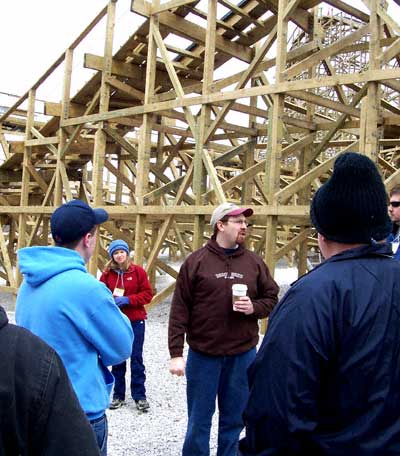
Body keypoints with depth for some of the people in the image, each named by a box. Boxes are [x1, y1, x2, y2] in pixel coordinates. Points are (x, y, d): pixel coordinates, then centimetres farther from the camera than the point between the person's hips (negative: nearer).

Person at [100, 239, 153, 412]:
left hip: (135, 321, -2)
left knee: (136, 358, 3)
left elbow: (148, 294, -4)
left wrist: (128, 300, -16)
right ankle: (118, 395, 23)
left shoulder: (138, 271, -4)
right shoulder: (107, 274, 0)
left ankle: (140, 396, 13)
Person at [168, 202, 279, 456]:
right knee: (199, 420, 10)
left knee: (234, 419, 15)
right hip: (202, 354, -2)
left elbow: (272, 299, 10)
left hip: (243, 355, 3)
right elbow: (179, 310, -6)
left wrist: (253, 307, -11)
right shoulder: (196, 261, -5)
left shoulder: (254, 262, 4)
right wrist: (176, 353, -10)